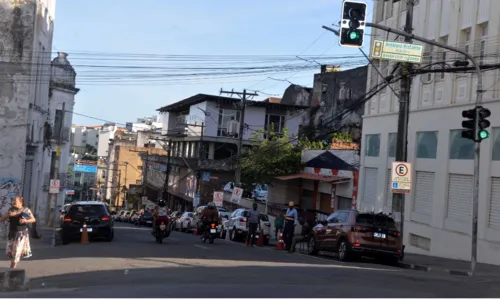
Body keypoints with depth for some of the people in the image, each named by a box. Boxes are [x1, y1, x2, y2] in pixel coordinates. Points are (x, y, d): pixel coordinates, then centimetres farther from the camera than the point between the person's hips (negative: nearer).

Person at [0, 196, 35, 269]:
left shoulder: (26, 210, -3)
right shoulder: (11, 210, 7)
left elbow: (33, 219, 2)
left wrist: (26, 221, -17)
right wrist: (9, 215, -15)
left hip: (22, 233, -4)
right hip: (12, 233, 4)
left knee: (17, 252, -7)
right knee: (9, 251, 2)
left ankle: (12, 269, 2)